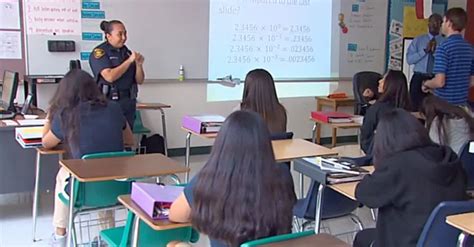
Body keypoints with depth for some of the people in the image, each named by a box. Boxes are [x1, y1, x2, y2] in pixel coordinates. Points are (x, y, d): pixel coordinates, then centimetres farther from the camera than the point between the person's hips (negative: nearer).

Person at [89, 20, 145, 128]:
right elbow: (110, 76, -19)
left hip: (128, 102, 5)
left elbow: (139, 80, 10)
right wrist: (129, 61, -16)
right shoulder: (99, 52, -4)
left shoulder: (127, 52, 10)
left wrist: (139, 64, -8)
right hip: (108, 101, -5)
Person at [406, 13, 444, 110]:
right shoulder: (418, 40, 6)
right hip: (419, 79, 1)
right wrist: (425, 50, -11)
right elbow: (409, 59, -3)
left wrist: (435, 52, -17)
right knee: (416, 107, 4)